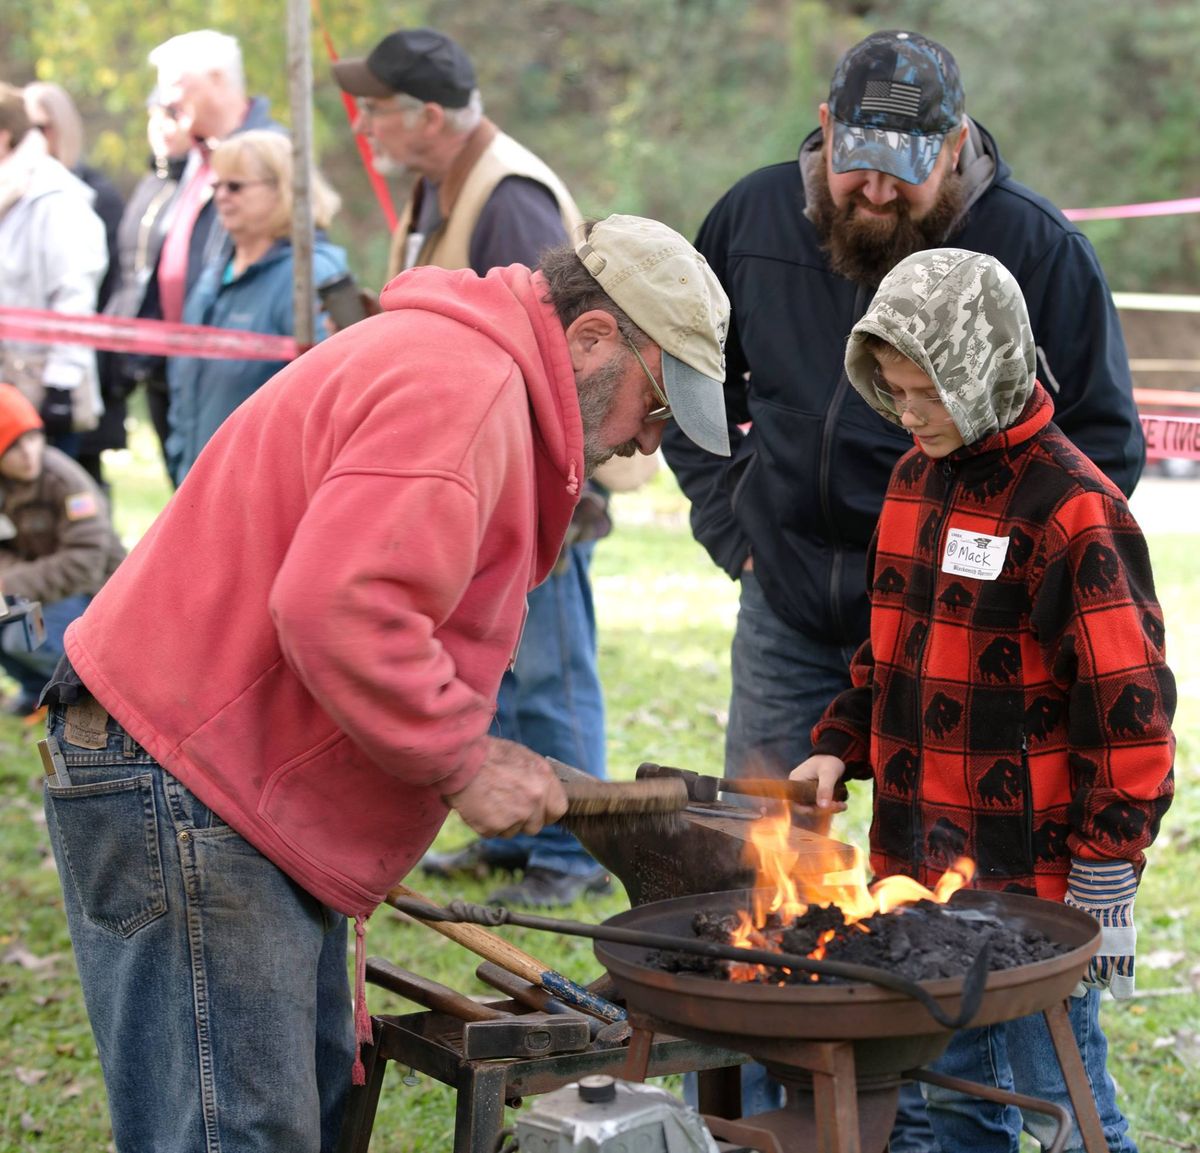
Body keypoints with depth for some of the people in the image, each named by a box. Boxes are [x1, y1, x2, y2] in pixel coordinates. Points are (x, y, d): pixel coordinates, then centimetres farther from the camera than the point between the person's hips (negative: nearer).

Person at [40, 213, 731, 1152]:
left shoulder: (470, 368, 19)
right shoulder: (461, 381, -17)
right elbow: (337, 607, -29)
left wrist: (469, 750, 10)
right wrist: (465, 761, -17)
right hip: (181, 786, -11)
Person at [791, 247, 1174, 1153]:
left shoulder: (1071, 508, -15)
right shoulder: (914, 480, 9)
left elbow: (1128, 703, -15)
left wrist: (1103, 877, -14)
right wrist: (841, 748, 7)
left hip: (1030, 872, -7)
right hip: (919, 863, 8)